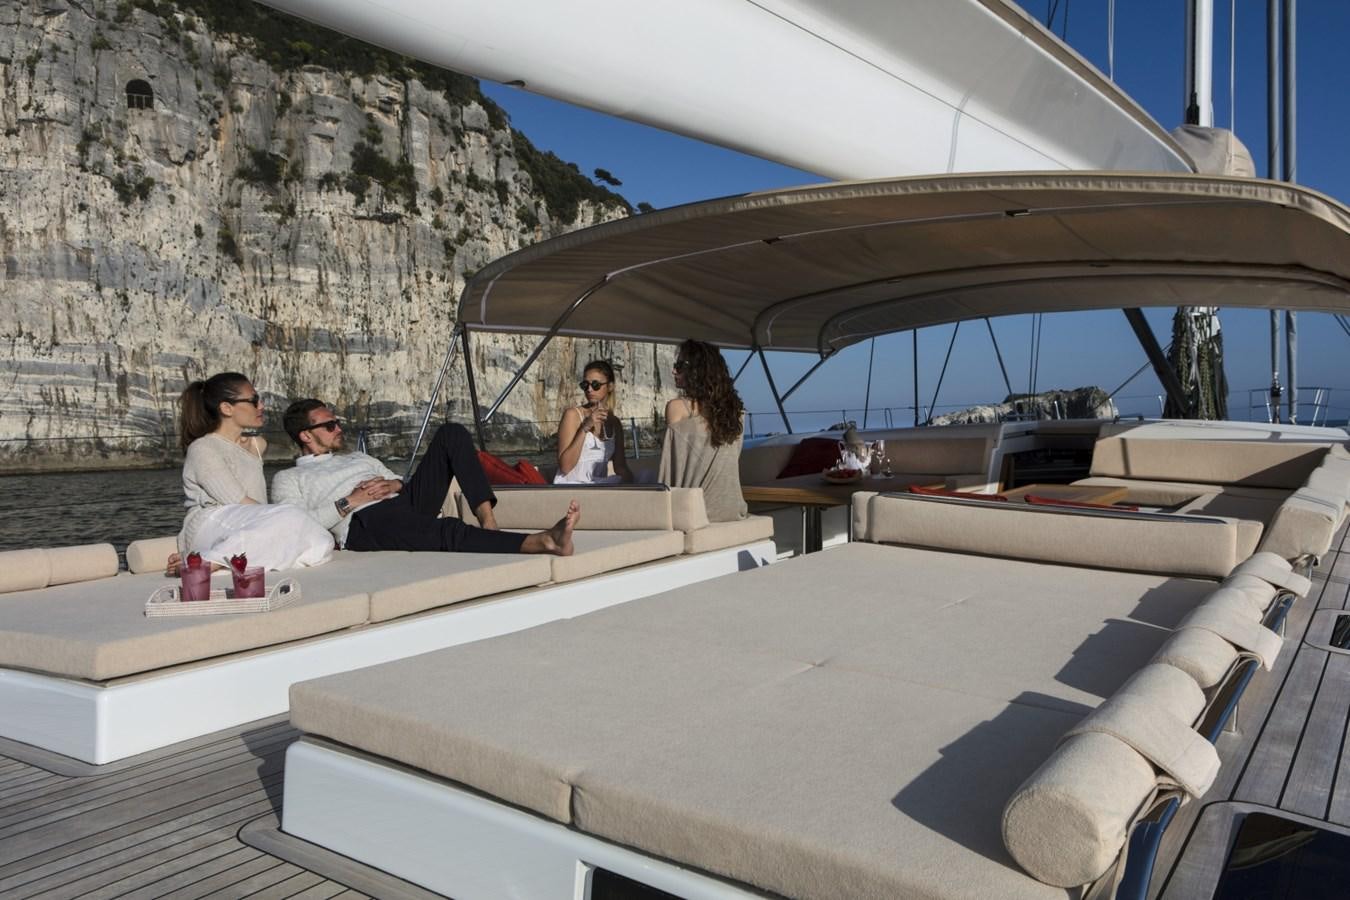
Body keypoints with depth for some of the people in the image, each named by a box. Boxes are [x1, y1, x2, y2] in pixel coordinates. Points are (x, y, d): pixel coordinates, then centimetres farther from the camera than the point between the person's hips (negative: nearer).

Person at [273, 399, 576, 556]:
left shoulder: (359, 458, 36)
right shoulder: (287, 478, 19)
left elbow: (400, 482, 29)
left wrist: (394, 484, 5)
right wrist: (350, 502, -6)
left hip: (406, 501, 7)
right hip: (365, 523, -7)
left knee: (451, 433, -9)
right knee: (446, 530, -39)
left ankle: (487, 521, -27)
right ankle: (542, 541, -56)